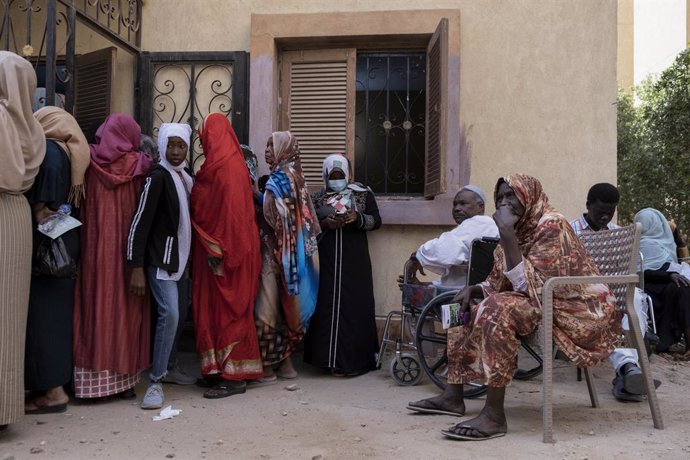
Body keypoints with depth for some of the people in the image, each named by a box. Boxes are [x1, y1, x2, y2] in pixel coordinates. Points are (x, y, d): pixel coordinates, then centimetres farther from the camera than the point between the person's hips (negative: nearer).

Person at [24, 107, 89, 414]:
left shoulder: (49, 150, -10)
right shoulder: (73, 153, 13)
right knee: (58, 310, 13)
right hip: (68, 242, 9)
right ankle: (58, 381, 20)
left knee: (43, 312, -5)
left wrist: (37, 248, -15)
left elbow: (43, 205, -17)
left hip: (49, 244, -9)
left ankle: (52, 391, -3)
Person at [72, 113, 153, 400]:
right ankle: (123, 378, 10)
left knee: (95, 303, 6)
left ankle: (93, 379, 10)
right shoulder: (138, 164, -2)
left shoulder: (90, 161, 2)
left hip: (94, 247, 2)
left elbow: (81, 205, 4)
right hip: (126, 249, -1)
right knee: (124, 307, 5)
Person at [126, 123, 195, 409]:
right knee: (169, 314, -17)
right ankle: (156, 382, -9)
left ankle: (162, 369, 24)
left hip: (179, 258, 8)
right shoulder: (158, 176, -12)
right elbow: (140, 222, -16)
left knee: (174, 315, 10)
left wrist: (184, 259, 15)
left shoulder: (186, 178, 11)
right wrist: (137, 268, -20)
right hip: (159, 259, -8)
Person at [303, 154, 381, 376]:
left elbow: (376, 220, 4)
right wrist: (324, 223, -11)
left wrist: (358, 218, -14)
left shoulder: (364, 194, 8)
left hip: (355, 263, -1)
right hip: (326, 262, 1)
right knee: (326, 306, -1)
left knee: (355, 307, -3)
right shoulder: (317, 198, 12)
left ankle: (353, 360, 3)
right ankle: (329, 358, 6)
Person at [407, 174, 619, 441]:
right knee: (466, 308, 10)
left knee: (499, 308, -32)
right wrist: (471, 290, -9)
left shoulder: (551, 225, -17)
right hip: (543, 306, 10)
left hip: (578, 311, -10)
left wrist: (507, 235, -28)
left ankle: (494, 415, -30)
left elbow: (531, 286, -28)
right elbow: (498, 285, 11)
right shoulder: (520, 230, 7)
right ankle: (453, 396, 9)